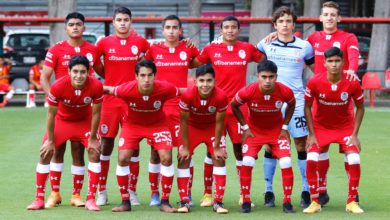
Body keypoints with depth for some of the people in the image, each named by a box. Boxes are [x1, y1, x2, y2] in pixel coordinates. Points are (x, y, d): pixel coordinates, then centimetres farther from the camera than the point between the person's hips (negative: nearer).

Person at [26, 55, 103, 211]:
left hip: (84, 121, 0)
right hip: (62, 120, 0)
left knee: (95, 152, -14)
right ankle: (39, 199, 3)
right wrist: (50, 140, -13)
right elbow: (51, 113, -19)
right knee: (45, 153, -9)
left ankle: (91, 199, -5)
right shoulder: (58, 86, -33)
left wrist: (92, 138, -11)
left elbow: (95, 113, -16)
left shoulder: (96, 86, -31)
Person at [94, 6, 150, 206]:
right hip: (110, 100, 0)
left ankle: (132, 192, 10)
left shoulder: (140, 42, 2)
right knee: (106, 143, 1)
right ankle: (102, 191, 9)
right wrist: (109, 77, 11)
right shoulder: (104, 43, 2)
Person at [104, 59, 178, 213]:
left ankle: (165, 202, 1)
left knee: (166, 158, -14)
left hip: (157, 124, 0)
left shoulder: (165, 89, -32)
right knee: (122, 158, -11)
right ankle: (125, 202, 5)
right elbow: (108, 90, -12)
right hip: (132, 124, 0)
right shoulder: (127, 89, -32)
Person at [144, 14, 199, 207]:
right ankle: (154, 194, 11)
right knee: (156, 151, 3)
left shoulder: (188, 48, 2)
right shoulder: (154, 49, 3)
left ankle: (187, 194, 8)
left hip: (181, 106, 0)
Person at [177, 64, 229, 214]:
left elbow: (219, 122, -19)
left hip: (212, 128, 0)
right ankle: (184, 202, -1)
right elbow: (184, 121, -20)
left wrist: (216, 147, -13)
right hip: (192, 127, 0)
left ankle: (218, 202, -2)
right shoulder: (187, 96, -34)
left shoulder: (221, 97, -33)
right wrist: (185, 147, -15)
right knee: (183, 159, -9)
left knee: (219, 158, -9)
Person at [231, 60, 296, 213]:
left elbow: (291, 105, 1)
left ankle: (287, 202, 1)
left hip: (277, 130, 1)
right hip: (254, 130, 0)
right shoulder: (248, 92, -28)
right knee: (247, 162, -15)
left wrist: (284, 127, -3)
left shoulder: (285, 92, -25)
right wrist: (245, 127, -7)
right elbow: (234, 106, -6)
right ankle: (246, 201, 1)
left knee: (286, 162, -13)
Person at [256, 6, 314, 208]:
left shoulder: (304, 46, 3)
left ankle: (306, 191, 6)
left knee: (301, 145, -1)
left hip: (296, 101, -1)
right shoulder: (266, 44, 4)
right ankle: (268, 191, 10)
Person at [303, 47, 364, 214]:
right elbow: (307, 107, -8)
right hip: (320, 126, 0)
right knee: (311, 160, -17)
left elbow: (360, 108, -5)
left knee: (354, 161, -16)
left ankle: (352, 202, 3)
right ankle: (315, 202, -1)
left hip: (345, 126, 0)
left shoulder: (352, 83, -20)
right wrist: (312, 134, -11)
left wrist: (354, 135, -10)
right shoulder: (314, 82, -21)